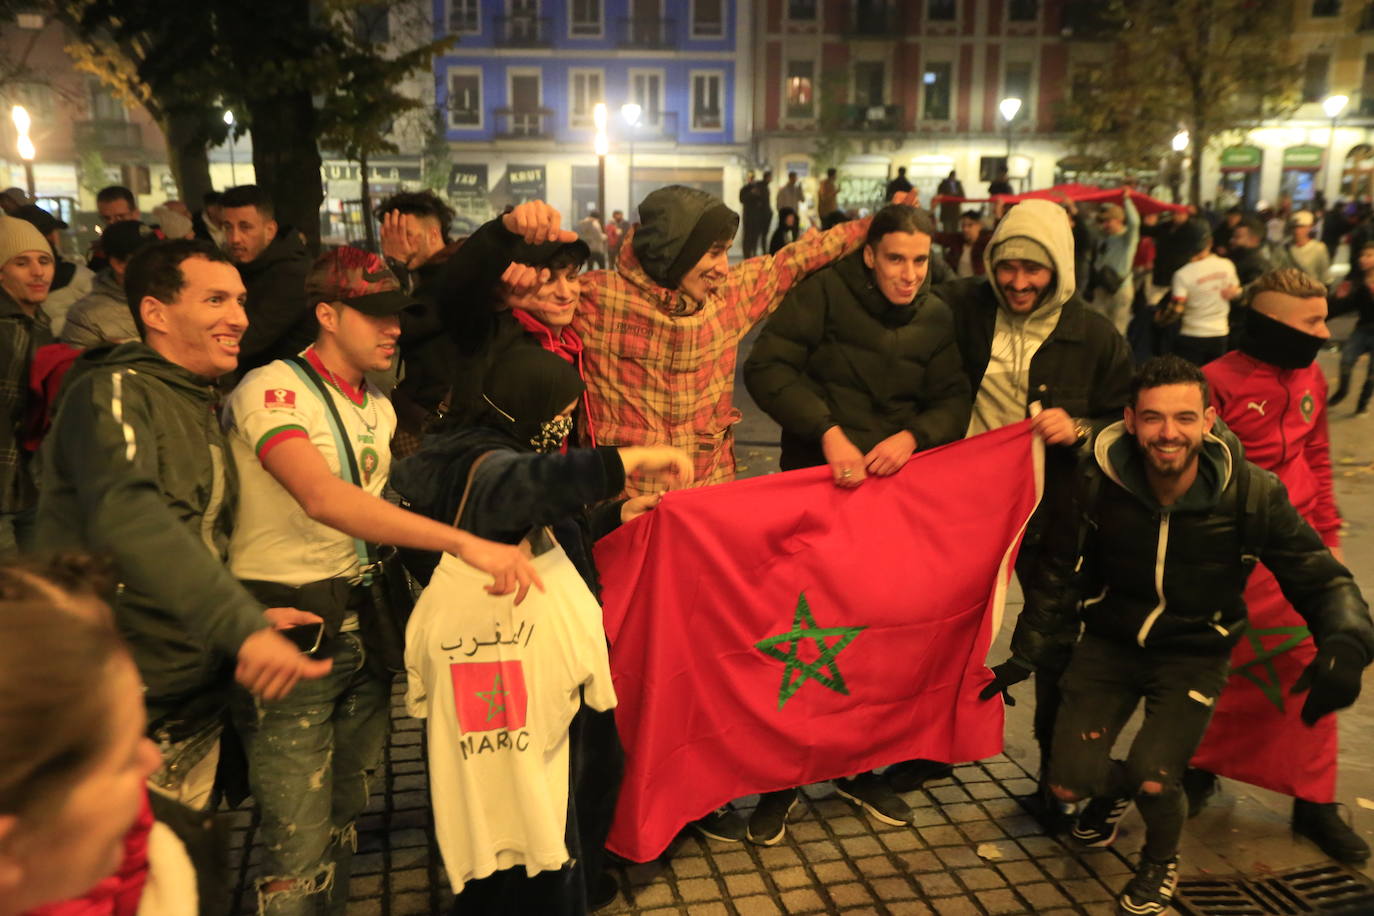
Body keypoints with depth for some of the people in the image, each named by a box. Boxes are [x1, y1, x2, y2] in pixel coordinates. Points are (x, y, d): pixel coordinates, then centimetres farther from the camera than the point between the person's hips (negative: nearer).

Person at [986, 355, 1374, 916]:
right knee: (1070, 783, -7)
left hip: (1194, 654, -1)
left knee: (1153, 781, -20)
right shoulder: (1099, 485, -16)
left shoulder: (1251, 494, -19)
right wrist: (1025, 655, 5)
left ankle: (1161, 863, 18)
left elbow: (1323, 580, -7)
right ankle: (1117, 784, 34)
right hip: (1111, 643, 2)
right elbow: (1060, 576, 0)